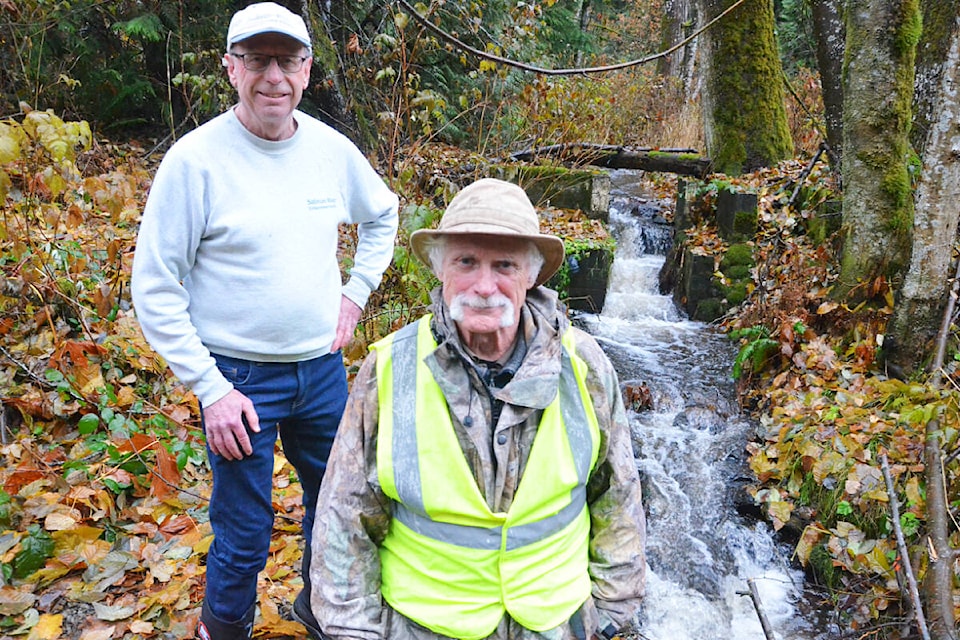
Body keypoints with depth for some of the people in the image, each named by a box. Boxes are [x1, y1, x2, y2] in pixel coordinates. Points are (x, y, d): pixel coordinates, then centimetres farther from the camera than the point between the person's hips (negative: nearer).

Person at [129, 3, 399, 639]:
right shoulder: (196, 158, -15)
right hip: (239, 376, -4)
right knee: (244, 533, 7)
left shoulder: (332, 149, -2)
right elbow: (155, 289, -11)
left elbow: (383, 215, 19)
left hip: (322, 367, 5)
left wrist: (356, 292, 7)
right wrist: (210, 389, -15)